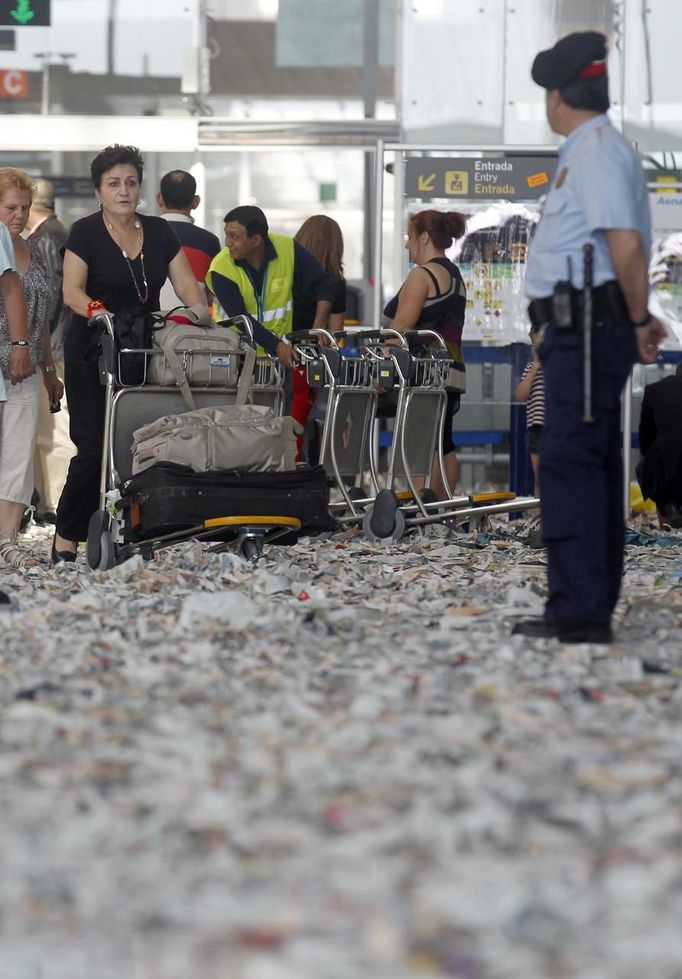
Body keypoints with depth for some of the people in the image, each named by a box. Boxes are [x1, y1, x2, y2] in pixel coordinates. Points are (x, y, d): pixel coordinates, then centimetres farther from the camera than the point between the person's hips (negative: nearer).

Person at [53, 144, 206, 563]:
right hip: (91, 357, -4)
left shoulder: (159, 232, 10)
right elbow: (72, 291, -12)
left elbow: (186, 285, 7)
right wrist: (98, 312, -30)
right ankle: (66, 538, -1)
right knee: (94, 447, -10)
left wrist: (202, 315, -11)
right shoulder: (85, 233, -3)